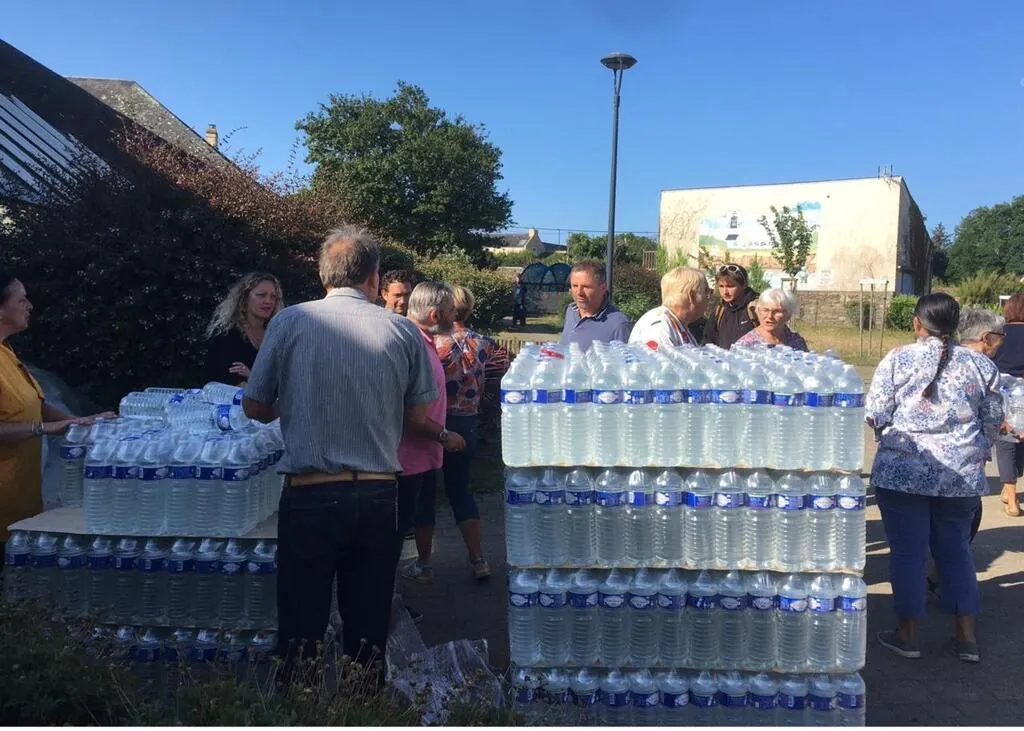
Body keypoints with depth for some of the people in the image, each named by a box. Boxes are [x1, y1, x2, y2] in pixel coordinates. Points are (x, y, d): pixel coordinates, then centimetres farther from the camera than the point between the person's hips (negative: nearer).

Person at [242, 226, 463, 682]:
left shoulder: (289, 322, -3)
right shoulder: (404, 331, 0)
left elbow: (254, 408, 5)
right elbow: (417, 418, 5)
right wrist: (440, 434, 28)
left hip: (309, 494, -2)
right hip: (378, 495, 2)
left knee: (300, 631, 9)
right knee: (368, 631, 14)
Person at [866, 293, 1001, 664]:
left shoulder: (897, 360, -8)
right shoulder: (980, 365, 3)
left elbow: (875, 415, -8)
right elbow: (993, 419, 10)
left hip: (903, 470, -3)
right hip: (963, 474, 3)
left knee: (908, 551, 7)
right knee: (956, 549, 17)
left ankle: (907, 634, 16)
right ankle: (967, 636, 21)